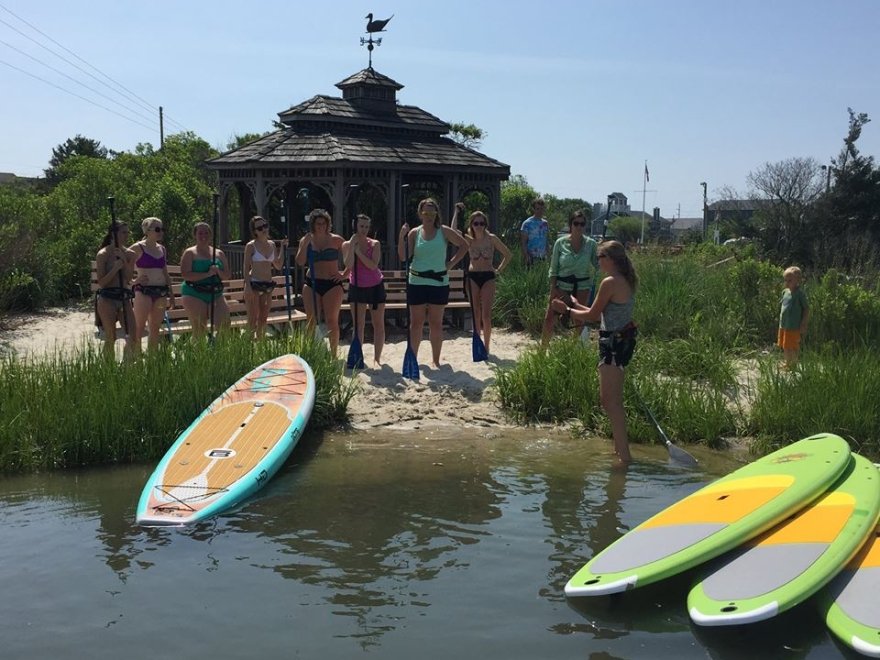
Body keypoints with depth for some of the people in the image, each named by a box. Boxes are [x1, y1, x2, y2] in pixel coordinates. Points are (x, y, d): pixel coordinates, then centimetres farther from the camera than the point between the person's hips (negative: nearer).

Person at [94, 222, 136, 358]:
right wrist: (115, 268, -18)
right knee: (111, 338, -2)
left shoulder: (129, 254, 10)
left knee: (133, 337, -3)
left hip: (124, 297, 5)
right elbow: (101, 282, -7)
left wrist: (124, 260, -12)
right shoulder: (103, 254, -4)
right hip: (107, 297, -5)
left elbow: (129, 277, -1)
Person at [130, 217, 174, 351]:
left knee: (155, 328, 8)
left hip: (161, 291, 6)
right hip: (144, 291, -6)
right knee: (139, 328, -8)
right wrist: (134, 279, -13)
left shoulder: (162, 249, 14)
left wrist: (171, 293, 17)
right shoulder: (138, 248, -4)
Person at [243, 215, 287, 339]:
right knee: (253, 319, -5)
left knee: (263, 319, 11)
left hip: (268, 285, 6)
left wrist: (283, 248, 7)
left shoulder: (272, 244, 9)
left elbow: (278, 266, 12)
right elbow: (246, 268, -8)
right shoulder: (251, 246, -7)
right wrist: (248, 286, -18)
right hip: (254, 284, -6)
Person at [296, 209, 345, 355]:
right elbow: (300, 262, -5)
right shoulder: (306, 240, 6)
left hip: (332, 284, -2)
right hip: (312, 284, 2)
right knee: (312, 321, 0)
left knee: (332, 321, -4)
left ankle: (333, 354, 3)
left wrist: (345, 274, -1)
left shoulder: (336, 240, 2)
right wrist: (305, 243, -13)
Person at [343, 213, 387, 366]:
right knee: (358, 325, 3)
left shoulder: (375, 244, -7)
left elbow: (373, 265, -20)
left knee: (379, 324, 1)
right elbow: (349, 265, -19)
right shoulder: (347, 245, -5)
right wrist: (352, 245, -21)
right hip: (357, 287, 0)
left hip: (375, 286, 0)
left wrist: (358, 251, -22)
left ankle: (377, 358, 8)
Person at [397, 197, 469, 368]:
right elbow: (403, 257, -5)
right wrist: (401, 236, -16)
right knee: (416, 323, 6)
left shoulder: (444, 231, 0)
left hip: (439, 282, -1)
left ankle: (436, 360, 14)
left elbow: (464, 246, 5)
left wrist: (451, 263, -2)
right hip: (417, 282, 1)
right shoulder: (414, 233, 2)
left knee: (436, 323, 6)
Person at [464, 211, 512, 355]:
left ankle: (486, 347, 2)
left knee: (486, 314, -8)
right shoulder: (468, 239, 1)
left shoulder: (491, 238, -3)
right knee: (476, 314, 5)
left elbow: (507, 254, 4)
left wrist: (499, 270, -1)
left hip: (488, 277, -2)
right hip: (472, 277, 2)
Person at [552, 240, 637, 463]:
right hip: (623, 338, 10)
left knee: (612, 400, -6)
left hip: (614, 341, -10)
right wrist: (576, 306, 20)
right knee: (609, 397, 19)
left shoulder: (610, 282, -18)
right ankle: (620, 447, 28)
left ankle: (624, 455, -5)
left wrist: (567, 310, 3)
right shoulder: (626, 281, 11)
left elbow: (593, 315, -12)